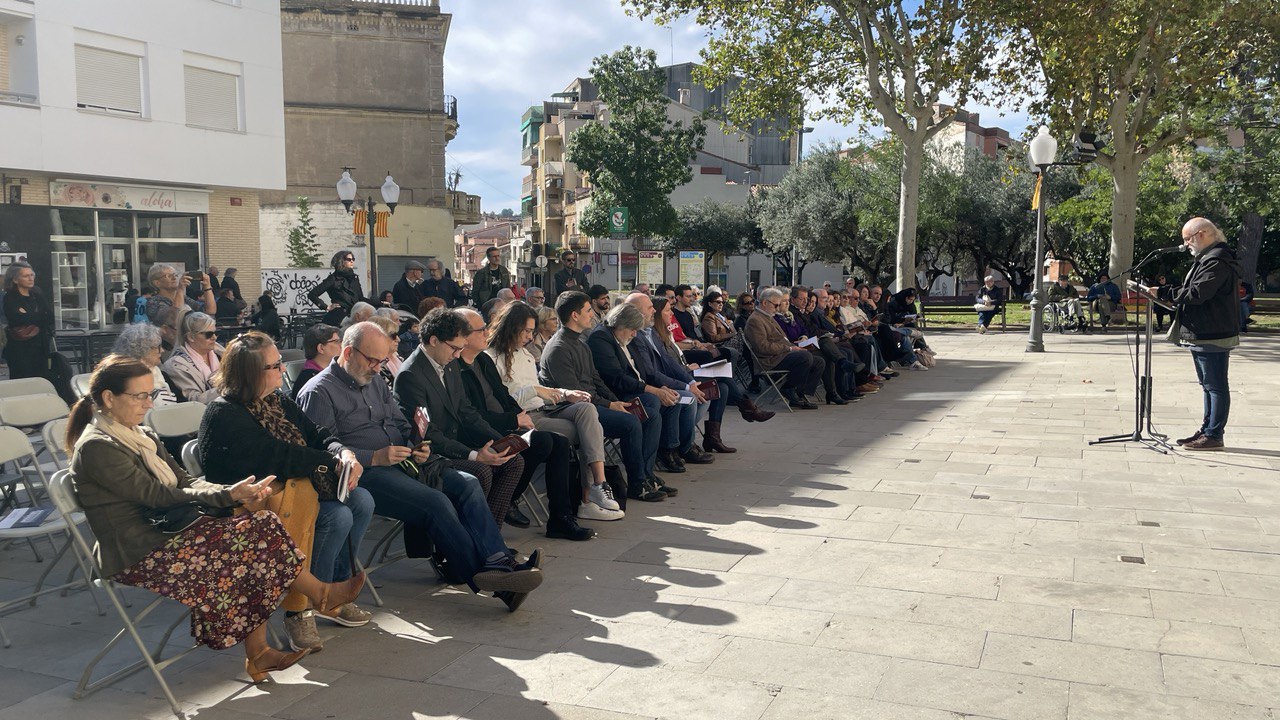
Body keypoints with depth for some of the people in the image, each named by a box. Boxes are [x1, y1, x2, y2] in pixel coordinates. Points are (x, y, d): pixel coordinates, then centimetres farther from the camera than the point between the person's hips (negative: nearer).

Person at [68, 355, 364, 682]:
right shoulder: (96, 448, -14)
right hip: (137, 557, -9)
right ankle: (323, 594, 2)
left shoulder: (141, 435, 15)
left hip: (164, 534, 9)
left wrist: (237, 493, -9)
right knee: (254, 533, -19)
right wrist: (229, 495, -19)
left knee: (259, 524, -14)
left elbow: (185, 481, 9)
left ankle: (258, 652, -13)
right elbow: (159, 496, -17)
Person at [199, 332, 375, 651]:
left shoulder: (277, 402, 12)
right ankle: (302, 609, -12)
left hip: (297, 490, 9)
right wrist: (331, 463, -16)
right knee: (337, 517, -26)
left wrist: (343, 452, -13)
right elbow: (276, 457, -23)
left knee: (361, 501, -8)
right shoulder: (225, 415, -15)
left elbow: (315, 434, 10)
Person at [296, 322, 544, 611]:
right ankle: (485, 579, -26)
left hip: (403, 463, 8)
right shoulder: (319, 392, -1)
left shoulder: (376, 383, 24)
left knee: (467, 484, -17)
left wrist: (416, 448, 7)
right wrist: (375, 458, -19)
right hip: (365, 473, -8)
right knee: (436, 501, -29)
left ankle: (500, 564, -29)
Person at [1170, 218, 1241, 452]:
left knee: (1216, 386, -6)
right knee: (1209, 386, 16)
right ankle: (1207, 430, 24)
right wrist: (1171, 295, 6)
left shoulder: (1217, 261, -17)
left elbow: (1197, 293, -25)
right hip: (1203, 335, 11)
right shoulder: (1207, 258, 19)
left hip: (1213, 336, -11)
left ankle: (1214, 436, -2)